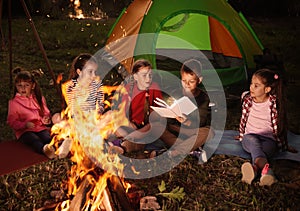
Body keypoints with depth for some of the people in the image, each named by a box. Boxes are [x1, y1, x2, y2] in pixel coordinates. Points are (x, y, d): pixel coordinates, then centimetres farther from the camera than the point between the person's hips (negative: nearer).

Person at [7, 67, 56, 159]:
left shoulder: (39, 98, 13)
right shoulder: (14, 102, 2)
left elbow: (46, 113, 22)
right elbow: (12, 121, 0)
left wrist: (46, 119, -4)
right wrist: (25, 124, -18)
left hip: (41, 127, 3)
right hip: (24, 131, -3)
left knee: (48, 137, -31)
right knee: (35, 140, -36)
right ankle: (44, 149, -69)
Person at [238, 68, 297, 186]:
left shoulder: (273, 103, -5)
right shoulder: (247, 99, 3)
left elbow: (277, 124, 4)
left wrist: (284, 145, 11)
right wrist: (242, 136, 24)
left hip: (268, 138, 0)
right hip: (250, 136, 1)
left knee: (264, 148, -37)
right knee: (253, 141, -37)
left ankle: (255, 168, -68)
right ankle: (265, 168, -66)